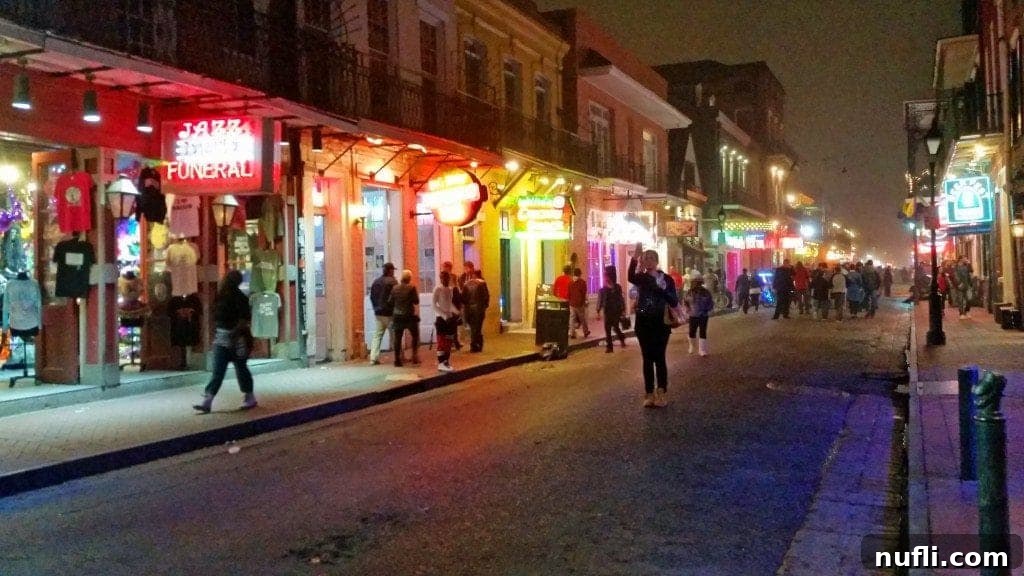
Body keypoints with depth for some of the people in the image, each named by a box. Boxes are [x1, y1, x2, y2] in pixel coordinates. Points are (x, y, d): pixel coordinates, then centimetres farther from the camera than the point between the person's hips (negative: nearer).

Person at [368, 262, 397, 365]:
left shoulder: (375, 282, 10)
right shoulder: (392, 282, -11)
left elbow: (372, 297, 13)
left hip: (378, 313, 6)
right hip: (389, 313, -6)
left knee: (377, 335, 6)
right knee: (394, 336, 3)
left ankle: (374, 357, -2)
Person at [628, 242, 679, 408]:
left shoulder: (666, 279, 0)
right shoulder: (640, 278, 2)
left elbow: (674, 303, -6)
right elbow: (630, 277, -25)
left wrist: (664, 289, -24)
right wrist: (635, 257, -40)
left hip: (660, 323, -2)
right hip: (643, 323, 2)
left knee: (659, 358, -3)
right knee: (647, 359, 5)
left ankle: (661, 393, 4)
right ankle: (649, 394, 9)